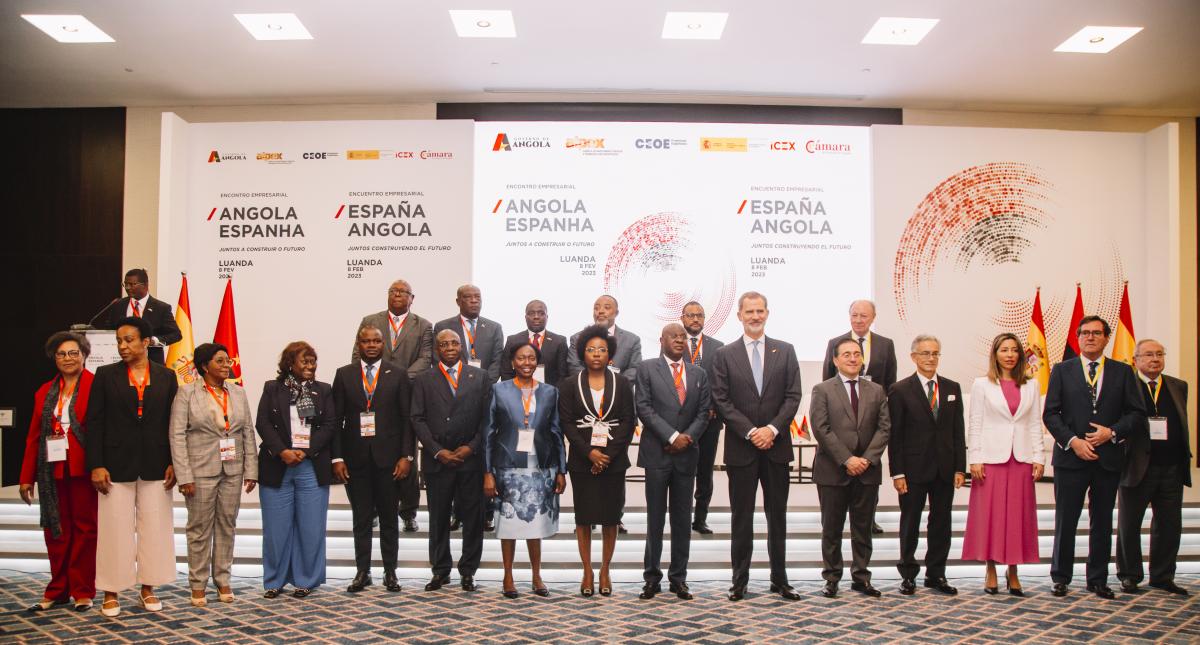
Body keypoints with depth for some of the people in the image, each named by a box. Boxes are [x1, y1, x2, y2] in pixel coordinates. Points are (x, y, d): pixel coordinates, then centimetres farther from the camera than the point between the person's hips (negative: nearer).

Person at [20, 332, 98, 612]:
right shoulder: (45, 392, 14)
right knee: (56, 530, 10)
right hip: (52, 471, 5)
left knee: (84, 528, 3)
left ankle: (82, 591, 13)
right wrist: (27, 477, 9)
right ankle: (58, 590, 21)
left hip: (82, 470, -5)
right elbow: (34, 437, 12)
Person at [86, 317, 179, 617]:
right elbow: (95, 423, -1)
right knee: (115, 528, 4)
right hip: (117, 464, -1)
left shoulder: (166, 377, 4)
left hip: (155, 465, 1)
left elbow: (173, 424, 5)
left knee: (154, 527, 6)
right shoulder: (106, 375, 2)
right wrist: (96, 465, -8)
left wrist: (173, 463, -1)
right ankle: (111, 593, 14)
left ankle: (148, 588, 18)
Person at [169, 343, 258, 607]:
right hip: (201, 470, -4)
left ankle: (223, 580, 20)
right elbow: (177, 435, -7)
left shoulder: (238, 393, 9)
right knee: (200, 528, 4)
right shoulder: (187, 393, -3)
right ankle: (197, 584, 16)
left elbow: (248, 433, 8)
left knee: (227, 526, 9)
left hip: (233, 470, 4)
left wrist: (251, 470, 2)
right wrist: (184, 476, -13)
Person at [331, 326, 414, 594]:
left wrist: (406, 456, -7)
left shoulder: (398, 374, 2)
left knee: (389, 517, 8)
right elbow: (336, 419, 3)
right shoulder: (344, 374, 5)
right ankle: (362, 572, 17)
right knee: (361, 518, 8)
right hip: (356, 457, 1)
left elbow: (407, 418, 0)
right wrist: (337, 457, -4)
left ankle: (390, 572, 17)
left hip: (388, 457, -1)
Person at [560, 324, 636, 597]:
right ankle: (587, 572, 14)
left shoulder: (622, 384, 4)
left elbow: (628, 422, -1)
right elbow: (566, 423, -2)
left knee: (610, 517, 5)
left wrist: (609, 454, -11)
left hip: (613, 460, 1)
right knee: (584, 517, 3)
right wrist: (589, 452, -13)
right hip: (582, 460, 0)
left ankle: (605, 571, 18)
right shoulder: (569, 385, 3)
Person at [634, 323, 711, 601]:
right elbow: (644, 408, -7)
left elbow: (704, 412, 7)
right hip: (657, 453, -3)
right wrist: (672, 436, -14)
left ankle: (678, 578, 16)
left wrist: (687, 437, -9)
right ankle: (652, 576, 12)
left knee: (683, 518, 7)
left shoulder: (698, 373, 12)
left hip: (687, 454, 3)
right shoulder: (647, 368, 1)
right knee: (655, 518, 3)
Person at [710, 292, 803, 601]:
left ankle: (779, 579, 20)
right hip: (740, 448, -1)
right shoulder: (724, 355, 2)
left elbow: (793, 396, 1)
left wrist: (772, 429, -12)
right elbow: (722, 401, -3)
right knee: (742, 518, 5)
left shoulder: (785, 351, 6)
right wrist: (751, 432, -12)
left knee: (777, 516, 10)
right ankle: (740, 581, 14)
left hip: (776, 446, 2)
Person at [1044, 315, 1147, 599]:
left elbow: (1137, 414, 4)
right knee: (1065, 521, 2)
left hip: (1108, 457, 1)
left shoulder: (1123, 372, 8)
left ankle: (1098, 580, 20)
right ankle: (1061, 578, 13)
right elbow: (1050, 413, -1)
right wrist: (1073, 441, -12)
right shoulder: (1062, 370, 5)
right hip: (1070, 456, -1)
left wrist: (1112, 432, -11)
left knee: (1102, 522, 9)